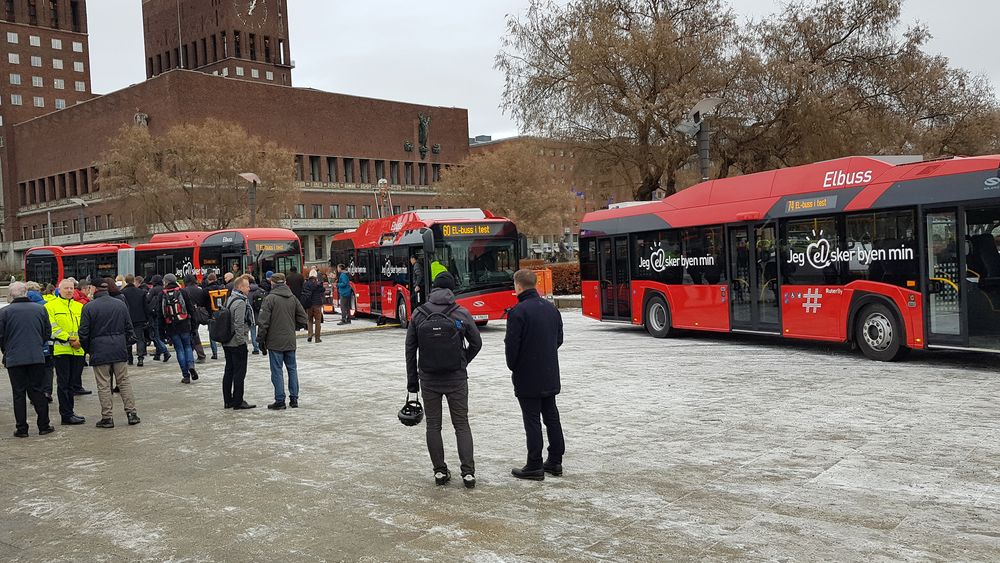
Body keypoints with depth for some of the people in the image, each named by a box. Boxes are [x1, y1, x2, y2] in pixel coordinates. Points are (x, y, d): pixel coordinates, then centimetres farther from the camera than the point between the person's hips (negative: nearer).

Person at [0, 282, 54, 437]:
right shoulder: (39, 309, 2)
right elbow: (48, 332, 9)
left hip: (14, 359, -2)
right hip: (37, 357, 2)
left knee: (19, 394, 5)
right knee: (37, 391, 10)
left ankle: (21, 428, 8)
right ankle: (44, 426, 11)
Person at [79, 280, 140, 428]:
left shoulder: (88, 307, -7)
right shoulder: (120, 304, 4)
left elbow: (84, 333, -6)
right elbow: (129, 328, 8)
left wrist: (87, 349, 8)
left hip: (99, 352, -3)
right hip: (119, 349, 3)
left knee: (103, 385, 2)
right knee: (124, 381, 10)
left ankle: (107, 417, 5)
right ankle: (131, 413, 8)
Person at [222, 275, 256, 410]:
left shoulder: (229, 299, 13)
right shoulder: (240, 302, -17)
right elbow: (239, 324, -23)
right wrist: (241, 341, -16)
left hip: (227, 342, 10)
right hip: (237, 343, -10)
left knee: (229, 371, 13)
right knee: (239, 372, -3)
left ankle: (228, 400, 18)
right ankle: (238, 402, 0)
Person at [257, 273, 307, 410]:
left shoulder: (270, 298, -11)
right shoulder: (293, 298, 4)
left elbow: (263, 322, -12)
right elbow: (302, 317, 8)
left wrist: (261, 340, -3)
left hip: (275, 342, -5)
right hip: (290, 341, 5)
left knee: (277, 371, 1)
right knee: (292, 369, 13)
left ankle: (280, 401, 3)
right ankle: (294, 399, 16)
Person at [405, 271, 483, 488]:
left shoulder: (419, 314, -2)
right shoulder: (461, 313, -5)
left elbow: (410, 349, 1)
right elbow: (476, 343, 2)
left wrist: (412, 380, 8)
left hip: (428, 379, 1)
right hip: (456, 378, -1)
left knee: (433, 425, 11)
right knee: (462, 424, 8)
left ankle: (440, 471, 13)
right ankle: (468, 472, 2)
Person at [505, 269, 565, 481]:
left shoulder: (518, 311, -17)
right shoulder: (551, 308, 6)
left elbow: (511, 344, -17)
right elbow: (559, 339, 12)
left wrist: (512, 366, 0)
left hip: (528, 376, -7)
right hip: (550, 376, 7)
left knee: (532, 420, -1)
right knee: (551, 417, 14)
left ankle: (534, 467, 5)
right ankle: (555, 462, 21)